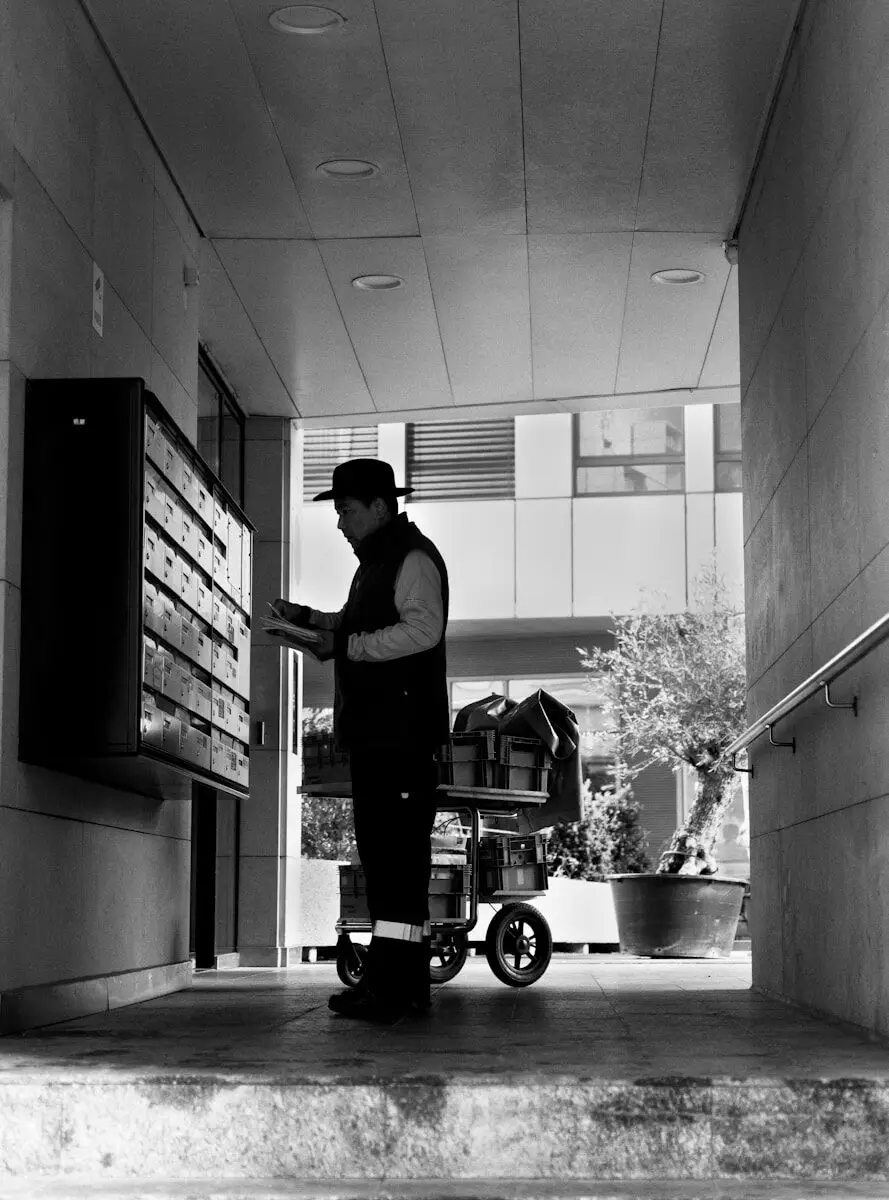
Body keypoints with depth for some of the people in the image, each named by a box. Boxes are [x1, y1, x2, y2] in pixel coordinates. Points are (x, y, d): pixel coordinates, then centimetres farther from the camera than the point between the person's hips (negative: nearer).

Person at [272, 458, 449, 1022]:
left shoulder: (414, 557, -8)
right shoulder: (376, 561, 24)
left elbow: (422, 629, -22)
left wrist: (346, 645, -19)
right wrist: (309, 617, 24)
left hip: (403, 729, -11)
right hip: (374, 728, 11)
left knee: (398, 850, -13)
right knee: (382, 848, 10)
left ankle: (393, 985, -15)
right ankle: (405, 983, 14)